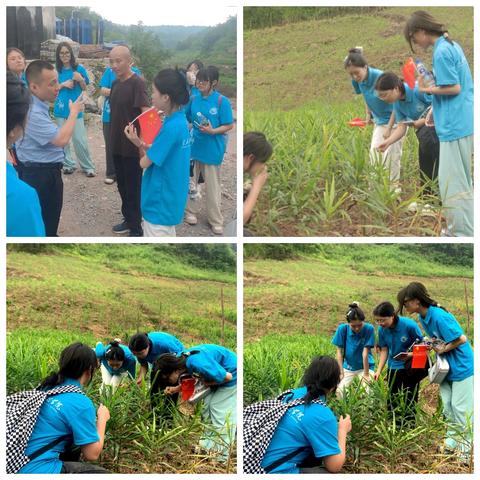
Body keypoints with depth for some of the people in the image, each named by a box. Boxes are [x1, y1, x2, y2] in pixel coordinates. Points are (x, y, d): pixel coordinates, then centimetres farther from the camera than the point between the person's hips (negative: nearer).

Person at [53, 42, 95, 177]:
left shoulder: (79, 68, -3)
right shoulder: (56, 70, 2)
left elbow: (85, 88, 3)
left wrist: (80, 80, -17)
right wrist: (63, 84, -11)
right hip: (60, 109, 3)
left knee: (80, 139, -5)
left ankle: (88, 166, 4)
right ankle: (68, 164, 20)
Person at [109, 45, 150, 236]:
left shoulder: (137, 83, -17)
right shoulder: (115, 83, 8)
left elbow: (146, 112, -26)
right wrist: (112, 138, 18)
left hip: (132, 147, -8)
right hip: (117, 145, 8)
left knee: (133, 189, 0)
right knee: (122, 186, 18)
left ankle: (136, 230, 9)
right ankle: (128, 220, 33)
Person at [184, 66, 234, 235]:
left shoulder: (222, 101, -13)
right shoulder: (194, 99, 0)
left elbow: (229, 125, -11)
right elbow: (187, 119, 12)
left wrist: (212, 131, -24)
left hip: (212, 149, -4)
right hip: (192, 146, 4)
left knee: (212, 186, 6)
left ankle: (216, 220, 16)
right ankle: (191, 211, 32)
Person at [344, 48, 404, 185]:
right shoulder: (358, 81, -9)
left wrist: (389, 128, -18)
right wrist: (368, 113, 3)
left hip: (395, 120, -7)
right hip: (379, 122, 7)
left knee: (390, 156, -6)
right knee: (374, 152, 5)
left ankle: (393, 186, 6)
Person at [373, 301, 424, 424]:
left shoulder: (409, 325, -26)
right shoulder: (382, 329, -12)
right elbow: (384, 350, -3)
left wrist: (409, 355, -32)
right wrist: (379, 370, -11)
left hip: (411, 367, -4)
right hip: (393, 367, 5)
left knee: (410, 400, 3)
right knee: (392, 400, 12)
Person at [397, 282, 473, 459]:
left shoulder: (439, 317, -27)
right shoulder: (423, 317, 2)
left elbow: (461, 339, -24)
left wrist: (443, 349, -16)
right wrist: (432, 344, -4)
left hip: (461, 367, -9)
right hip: (447, 368, 9)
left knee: (461, 408, -2)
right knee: (448, 406, 13)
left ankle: (468, 448, 10)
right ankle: (453, 441, 28)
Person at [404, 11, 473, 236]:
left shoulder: (441, 52, -15)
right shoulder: (452, 45, 14)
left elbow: (454, 88, -19)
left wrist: (427, 89, -7)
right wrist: (436, 108, 15)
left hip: (455, 125, -10)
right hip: (462, 122, 10)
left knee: (452, 182, -5)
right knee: (460, 180, 16)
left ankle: (464, 233, -2)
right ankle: (459, 228, 25)